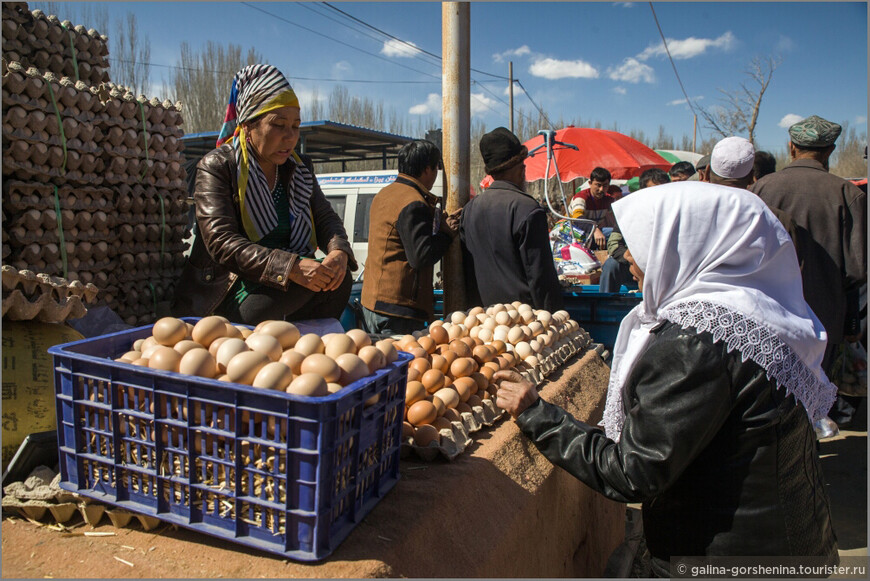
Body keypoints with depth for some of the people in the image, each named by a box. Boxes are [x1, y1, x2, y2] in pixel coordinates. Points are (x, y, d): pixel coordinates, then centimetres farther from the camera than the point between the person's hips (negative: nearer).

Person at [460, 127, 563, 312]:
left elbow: (463, 267, 12)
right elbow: (541, 274, -14)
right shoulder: (528, 209, -14)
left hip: (480, 312, 6)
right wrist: (553, 317, -6)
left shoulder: (470, 208, 5)